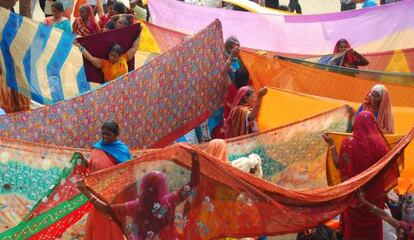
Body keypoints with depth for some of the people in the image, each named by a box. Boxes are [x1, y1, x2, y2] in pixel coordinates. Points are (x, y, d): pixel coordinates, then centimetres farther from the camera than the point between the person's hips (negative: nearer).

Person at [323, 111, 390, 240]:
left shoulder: (348, 143, -15)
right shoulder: (380, 142, -12)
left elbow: (338, 164, -8)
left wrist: (331, 144, -1)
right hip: (375, 193, 1)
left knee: (355, 224, 15)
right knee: (373, 223, 18)